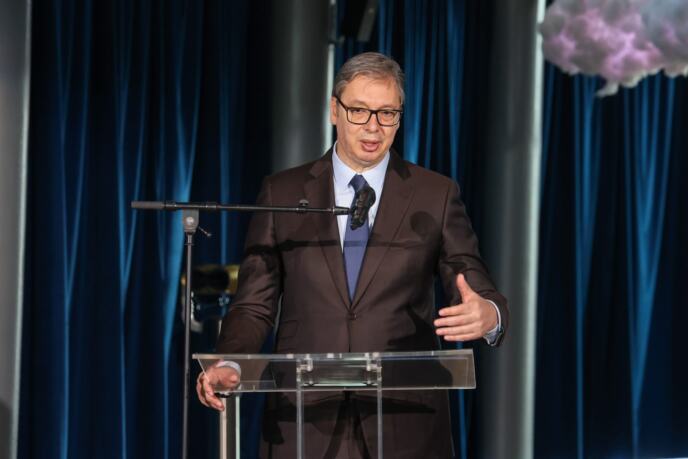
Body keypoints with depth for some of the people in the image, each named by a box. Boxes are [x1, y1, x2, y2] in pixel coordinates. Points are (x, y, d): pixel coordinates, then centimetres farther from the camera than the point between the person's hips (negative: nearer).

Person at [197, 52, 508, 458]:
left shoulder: (436, 195, 4)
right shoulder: (282, 193, 7)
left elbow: (477, 290, -1)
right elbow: (255, 304, 5)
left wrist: (488, 316, -25)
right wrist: (228, 364, -14)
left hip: (405, 424, 0)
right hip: (305, 423, 0)